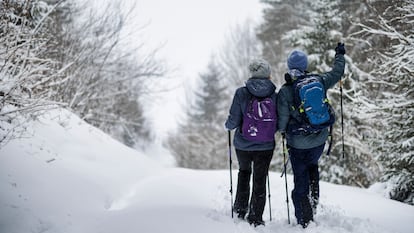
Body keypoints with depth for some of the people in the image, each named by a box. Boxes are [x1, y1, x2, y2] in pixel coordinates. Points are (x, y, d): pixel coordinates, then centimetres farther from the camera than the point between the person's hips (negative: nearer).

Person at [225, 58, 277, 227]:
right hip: (265, 146, 0)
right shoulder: (274, 96, -10)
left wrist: (228, 125, 9)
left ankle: (241, 208, 31)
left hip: (243, 145, 0)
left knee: (244, 172, 28)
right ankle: (255, 218, 15)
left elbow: (233, 121, -14)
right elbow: (279, 124, -4)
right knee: (260, 181, 12)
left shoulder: (241, 93, -14)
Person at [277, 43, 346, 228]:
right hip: (319, 140, 3)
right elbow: (336, 73, 11)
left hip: (298, 143, -3)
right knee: (312, 166, 32)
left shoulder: (285, 91, -16)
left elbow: (283, 118, -11)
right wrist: (340, 55, 29)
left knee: (301, 180, 9)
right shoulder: (318, 81, -8)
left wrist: (282, 131, 12)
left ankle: (305, 220, 12)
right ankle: (314, 198, 17)